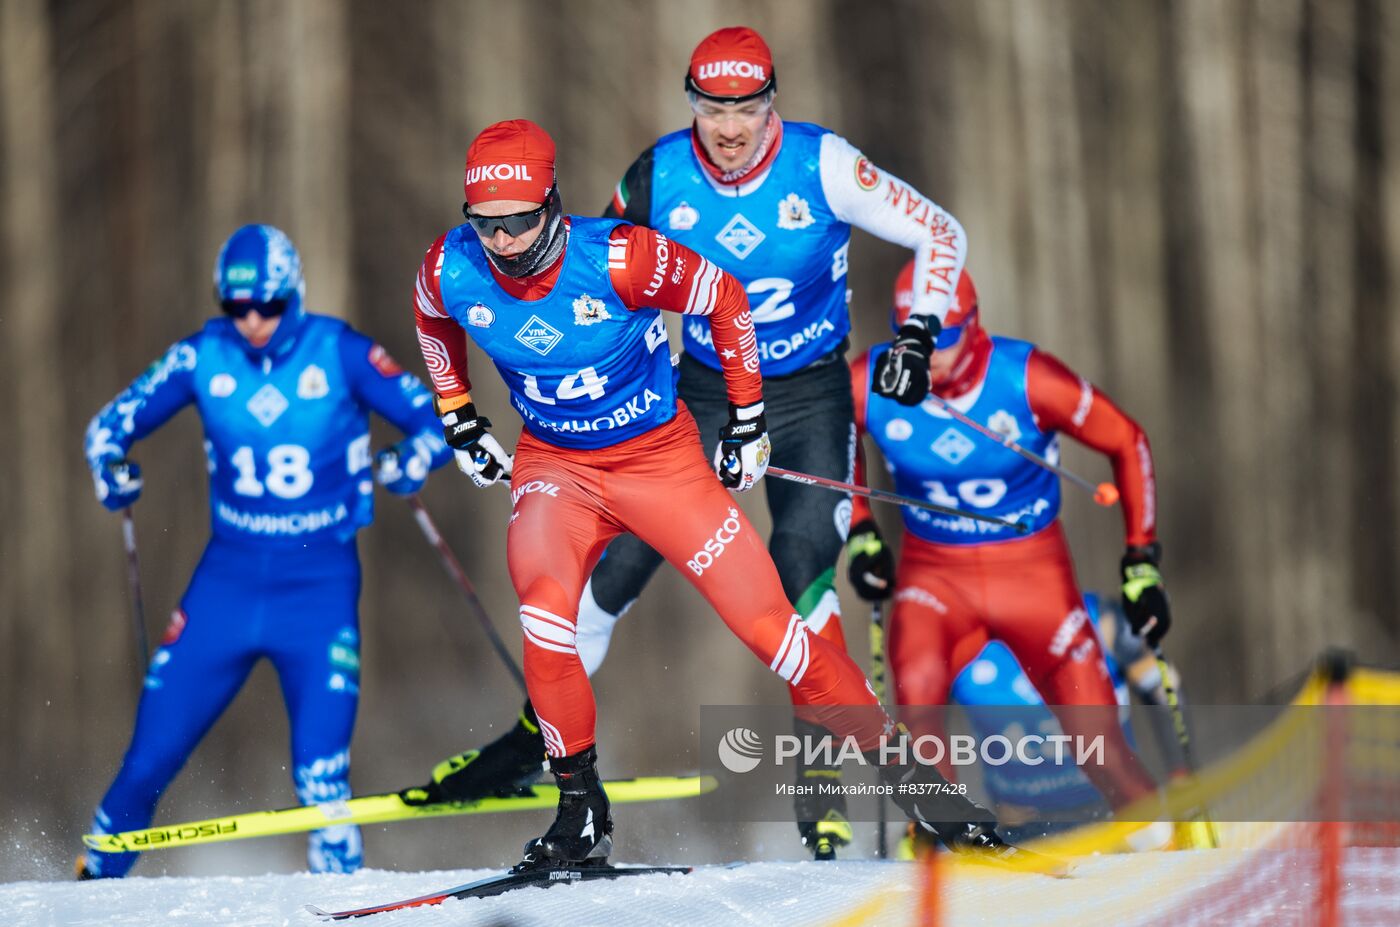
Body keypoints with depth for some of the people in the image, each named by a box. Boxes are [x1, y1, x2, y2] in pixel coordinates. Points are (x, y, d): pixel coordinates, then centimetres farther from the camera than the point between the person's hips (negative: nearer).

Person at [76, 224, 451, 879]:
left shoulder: (339, 354, -8)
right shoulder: (203, 358, -1)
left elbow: (436, 421, -5)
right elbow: (111, 423, 7)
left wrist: (410, 462, -25)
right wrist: (112, 469, -13)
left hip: (319, 585, -2)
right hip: (228, 579, 2)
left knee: (322, 771, -14)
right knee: (153, 755, 3)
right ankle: (98, 875, 25)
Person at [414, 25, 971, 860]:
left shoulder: (822, 166, -20)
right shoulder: (659, 179, -12)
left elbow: (940, 233, -11)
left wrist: (918, 338, -21)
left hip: (810, 397, -2)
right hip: (704, 390, 2)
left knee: (803, 565, -19)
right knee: (621, 557, -2)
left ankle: (819, 771, -10)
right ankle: (539, 737, 13)